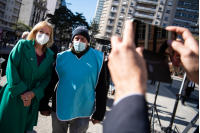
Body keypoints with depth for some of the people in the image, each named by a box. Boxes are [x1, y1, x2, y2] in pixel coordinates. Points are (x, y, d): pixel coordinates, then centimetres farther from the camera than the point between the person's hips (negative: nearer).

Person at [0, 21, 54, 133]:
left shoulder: (50, 55, 4)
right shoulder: (22, 45, -4)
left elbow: (47, 78, 0)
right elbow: (11, 69, -11)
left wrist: (33, 93, -14)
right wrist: (21, 91, -16)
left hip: (33, 98, 3)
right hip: (14, 96, -2)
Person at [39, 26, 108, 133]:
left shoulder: (97, 59, -5)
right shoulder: (62, 57, -1)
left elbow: (101, 88, -2)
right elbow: (51, 82, 5)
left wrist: (99, 113, -1)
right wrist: (44, 105, 7)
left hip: (81, 112, -2)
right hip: (59, 109, 2)